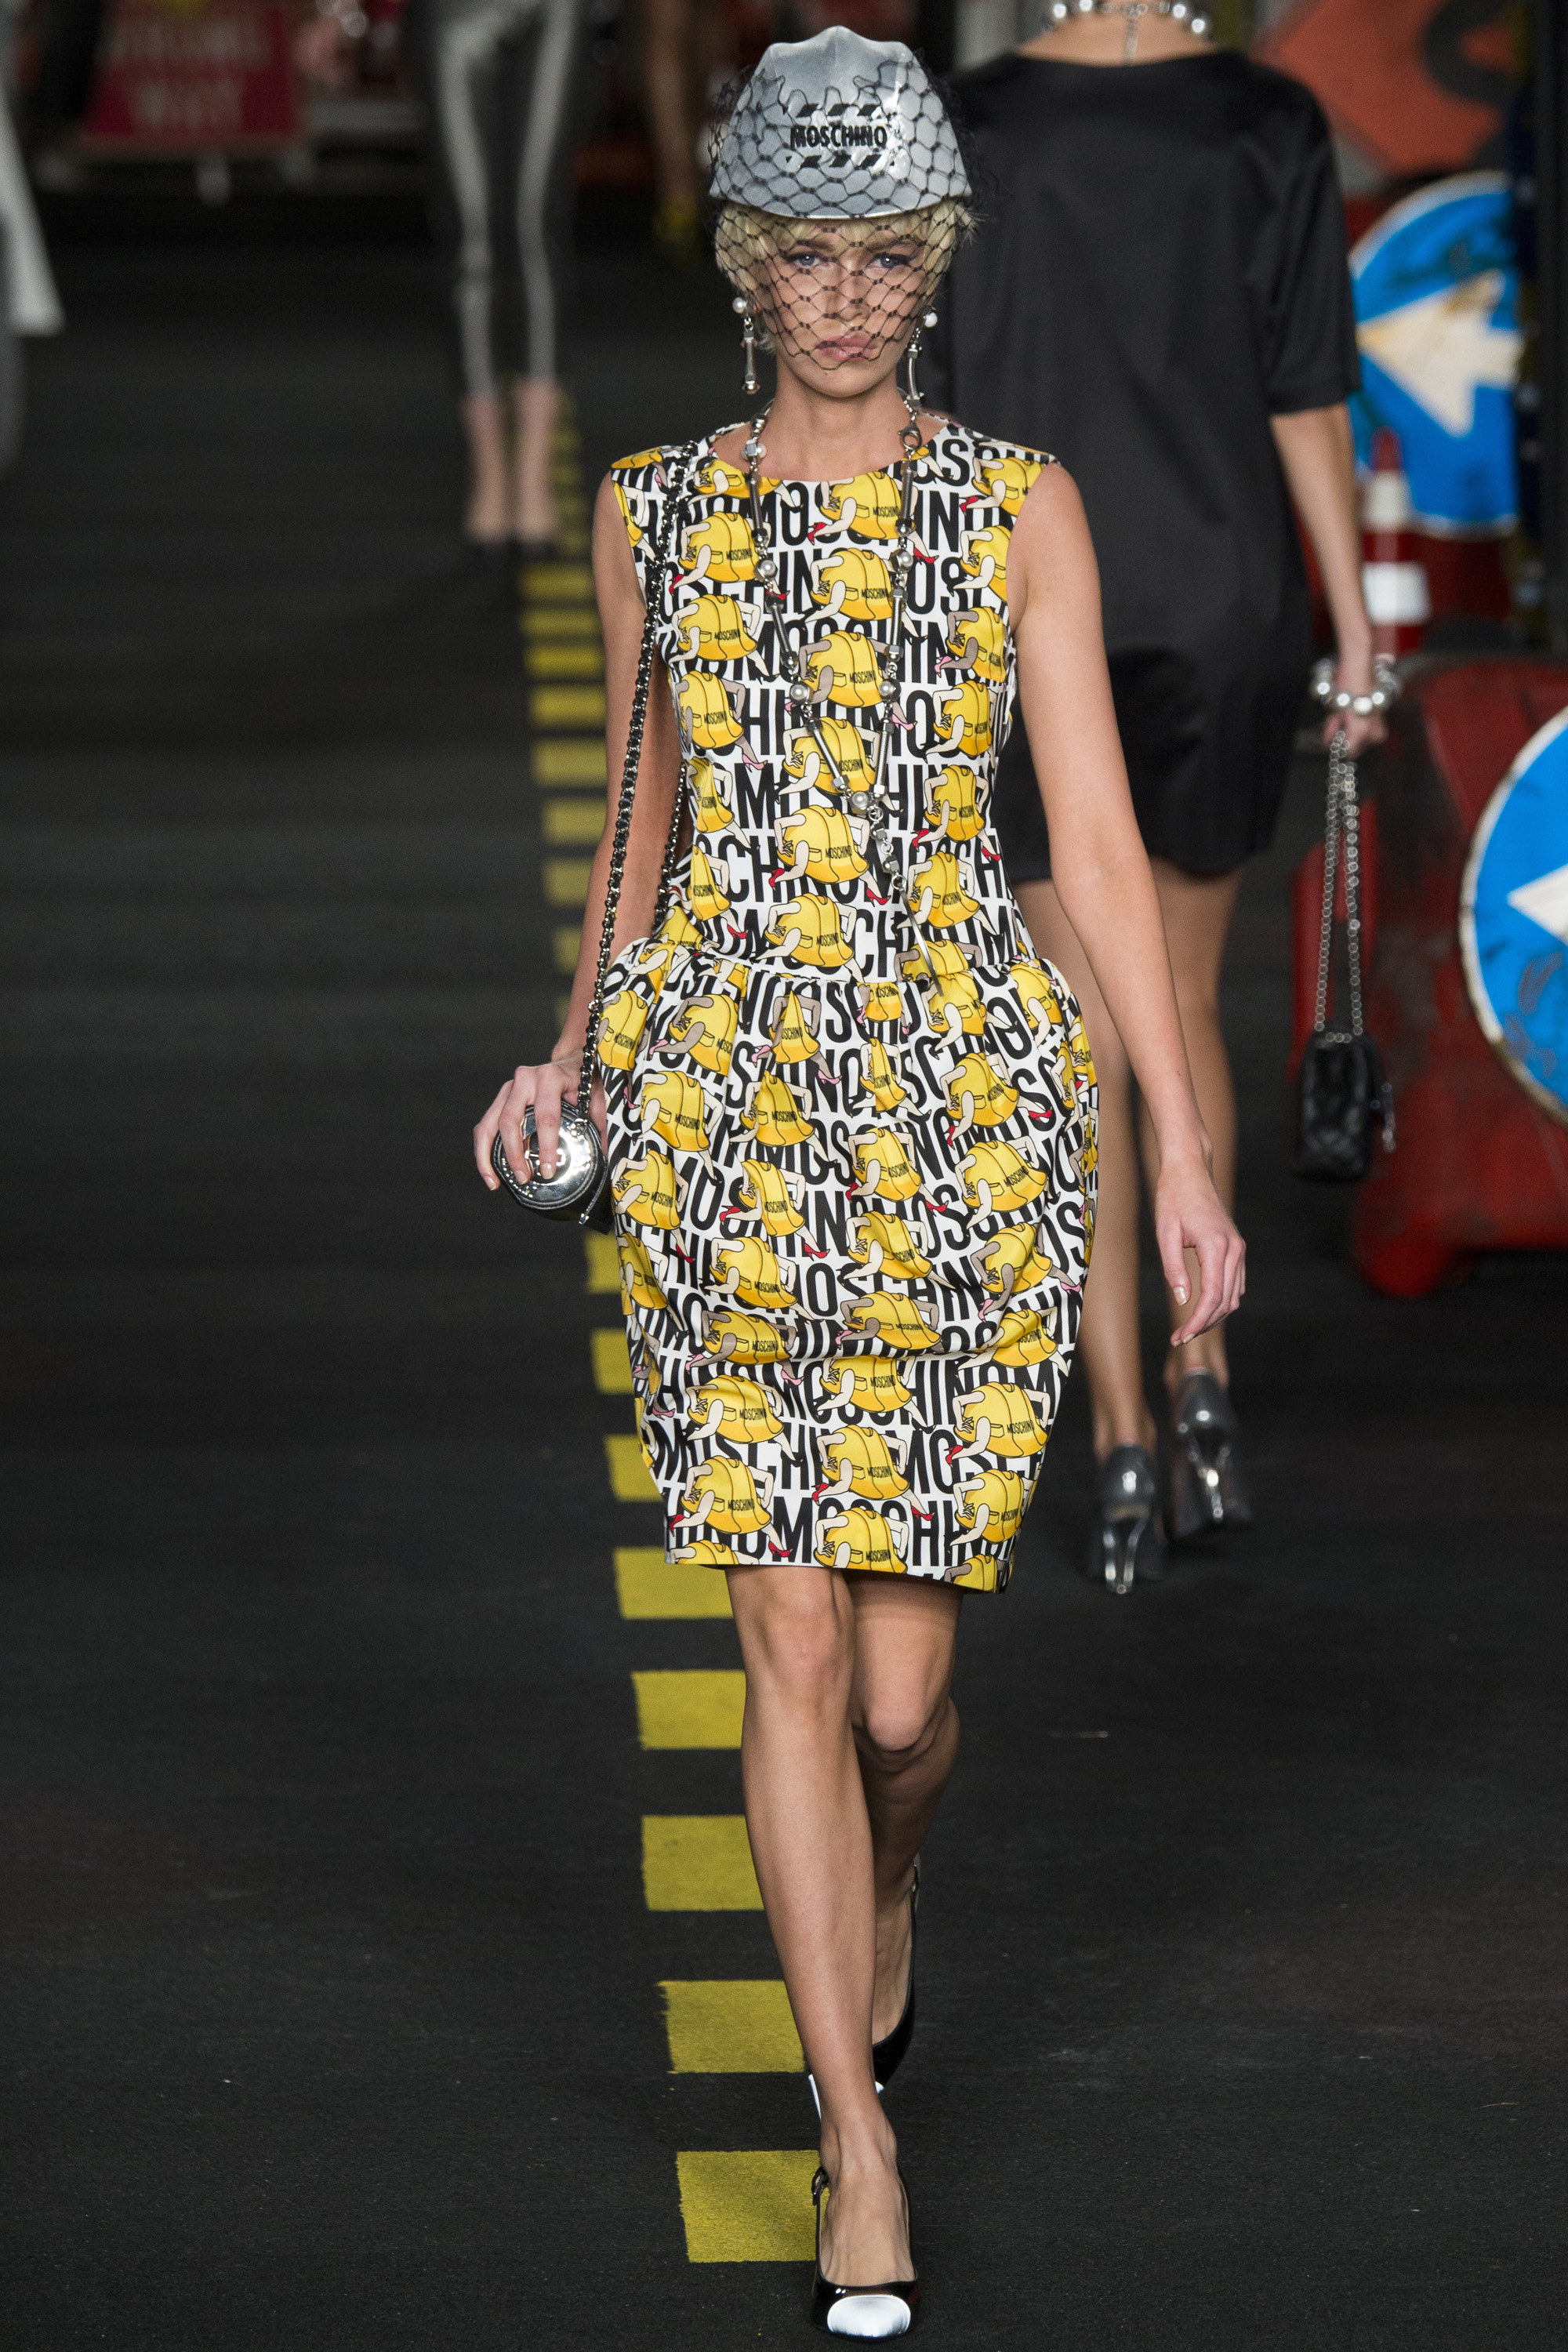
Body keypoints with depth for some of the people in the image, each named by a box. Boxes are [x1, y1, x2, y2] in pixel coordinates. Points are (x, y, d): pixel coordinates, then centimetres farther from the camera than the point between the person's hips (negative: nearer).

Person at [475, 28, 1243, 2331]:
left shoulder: (1020, 508, 0)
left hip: (965, 1107, -1)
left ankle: (882, 1917, 38)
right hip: (723, 1115, 1)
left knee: (900, 1684, 2)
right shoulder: (653, 516, 6)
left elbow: (1100, 840, -2)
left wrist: (1185, 1158, -6)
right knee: (796, 1652, -4)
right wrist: (571, 1058, 9)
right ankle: (863, 2158, 5)